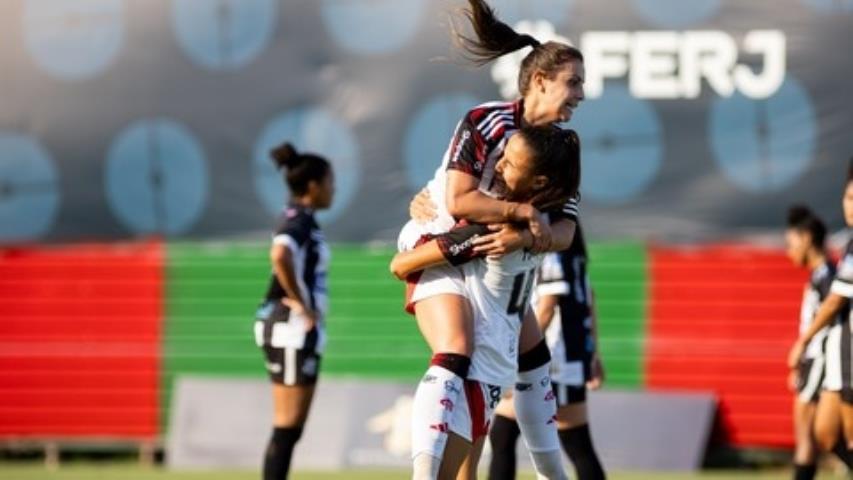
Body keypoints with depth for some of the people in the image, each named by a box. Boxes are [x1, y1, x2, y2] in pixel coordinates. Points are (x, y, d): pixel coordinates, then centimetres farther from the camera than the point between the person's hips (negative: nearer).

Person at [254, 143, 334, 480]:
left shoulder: (301, 220, 15)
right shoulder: (299, 220, -14)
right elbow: (280, 255, -33)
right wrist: (300, 303, -23)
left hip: (300, 330, 10)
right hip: (293, 329, -10)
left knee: (290, 427, 12)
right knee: (288, 427, -8)